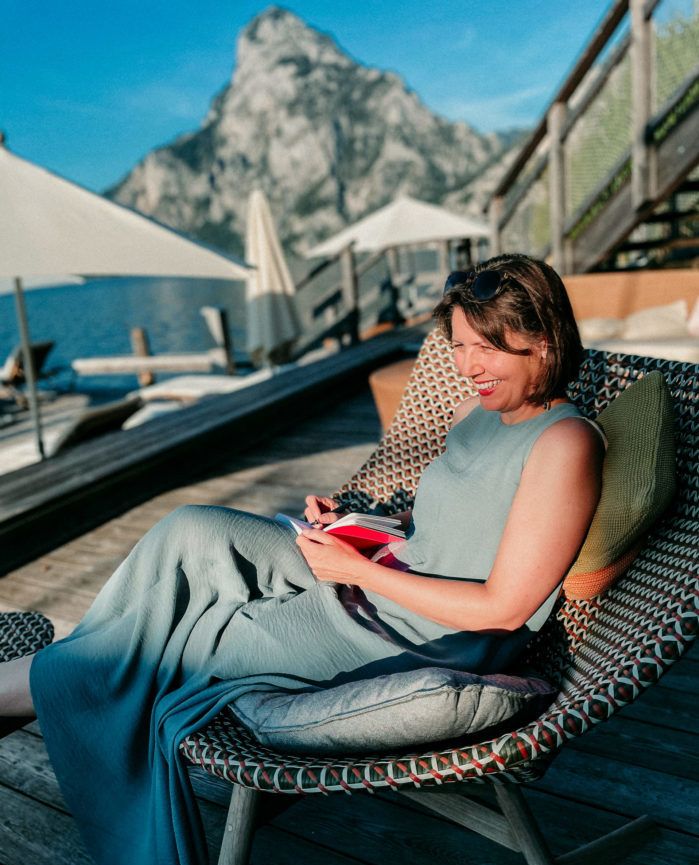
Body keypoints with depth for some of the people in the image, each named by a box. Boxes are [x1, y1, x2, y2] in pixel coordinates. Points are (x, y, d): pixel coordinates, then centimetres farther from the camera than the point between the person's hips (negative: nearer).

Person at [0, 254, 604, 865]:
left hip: (435, 644, -8)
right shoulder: (478, 410, 7)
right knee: (191, 533, -6)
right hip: (378, 582, 8)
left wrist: (358, 569, -19)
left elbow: (504, 608, -21)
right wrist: (349, 520, -2)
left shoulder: (564, 442, -20)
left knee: (171, 640, -7)